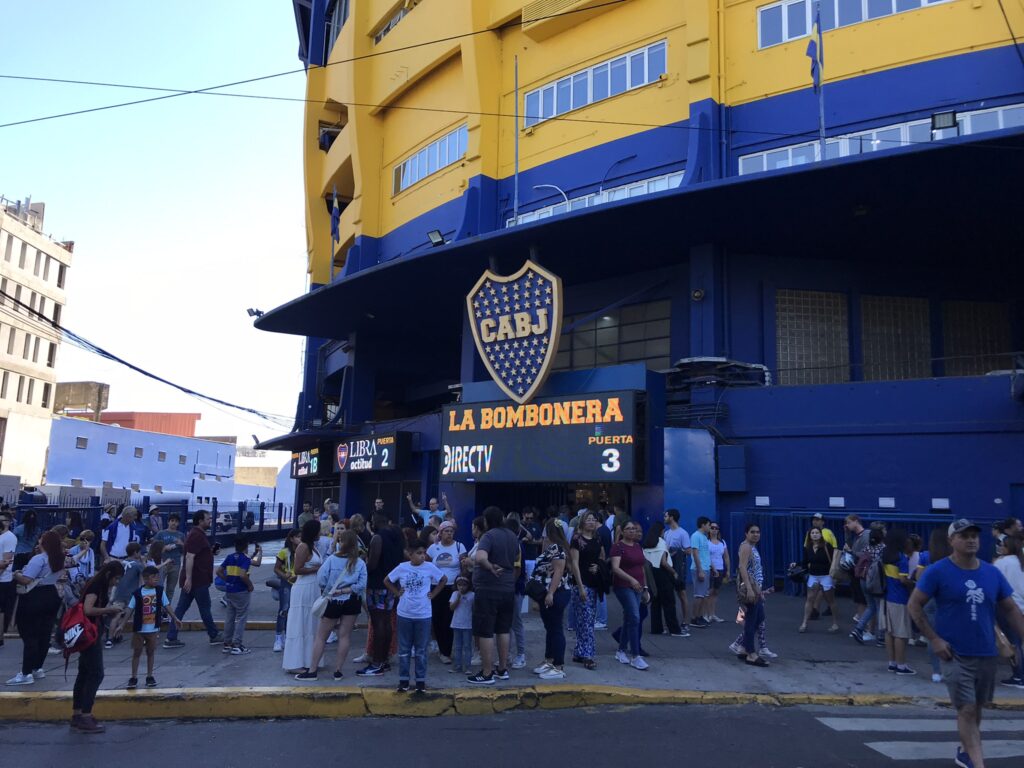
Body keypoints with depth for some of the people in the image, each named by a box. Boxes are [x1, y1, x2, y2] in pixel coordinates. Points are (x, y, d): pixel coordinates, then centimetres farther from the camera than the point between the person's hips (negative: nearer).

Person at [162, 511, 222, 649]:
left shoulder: (197, 534, 16)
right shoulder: (197, 536, -17)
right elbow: (189, 557, -24)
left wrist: (211, 551, 13)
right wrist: (188, 579, -27)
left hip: (191, 580, 10)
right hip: (198, 580, -10)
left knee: (181, 608, 8)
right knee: (205, 608, 3)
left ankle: (171, 638, 9)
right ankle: (214, 636, 15)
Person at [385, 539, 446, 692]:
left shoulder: (430, 567, -7)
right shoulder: (402, 567, -5)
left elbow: (444, 579, 7)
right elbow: (387, 580, 9)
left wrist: (433, 594, 2)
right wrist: (397, 593, 0)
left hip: (423, 615, -1)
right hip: (404, 615, 1)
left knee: (421, 650, 7)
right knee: (404, 649, 10)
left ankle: (421, 680, 17)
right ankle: (403, 679, 21)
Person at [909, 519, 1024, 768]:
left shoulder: (993, 573, 2)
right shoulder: (937, 571, -12)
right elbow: (914, 605, -9)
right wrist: (934, 639, -13)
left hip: (986, 653, 5)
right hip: (955, 653, -5)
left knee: (977, 707, 19)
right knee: (967, 709, -7)